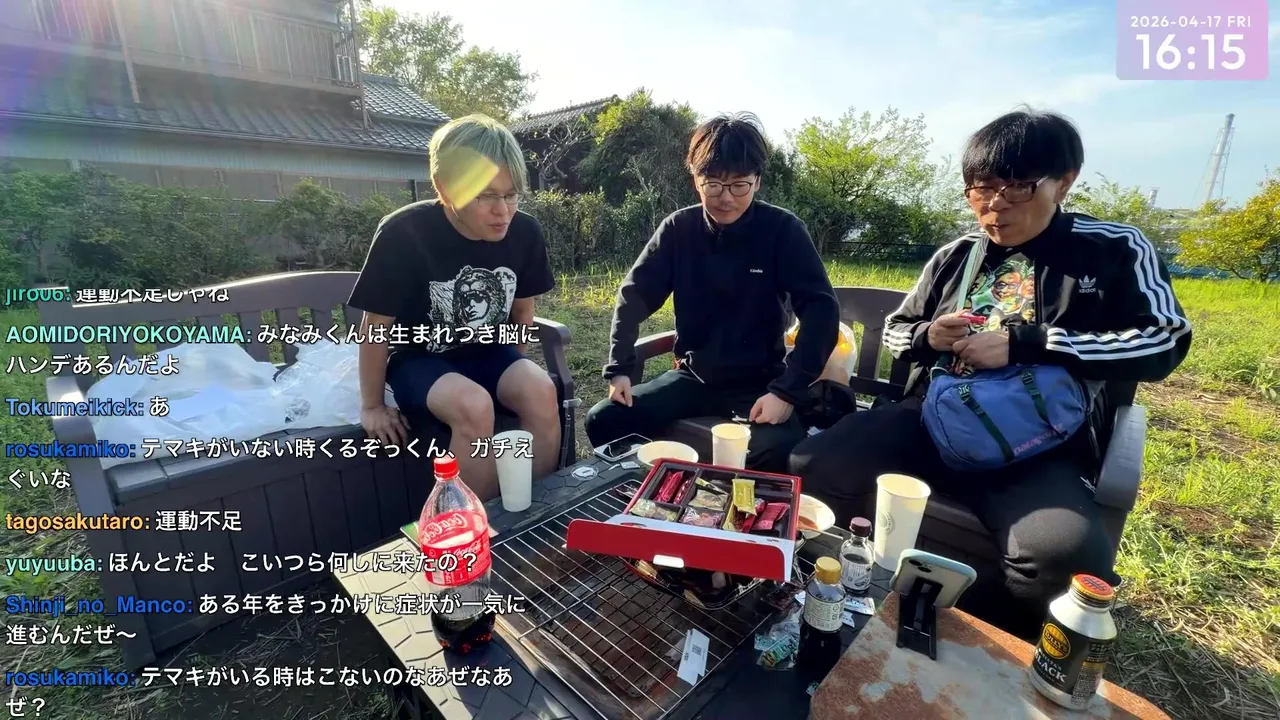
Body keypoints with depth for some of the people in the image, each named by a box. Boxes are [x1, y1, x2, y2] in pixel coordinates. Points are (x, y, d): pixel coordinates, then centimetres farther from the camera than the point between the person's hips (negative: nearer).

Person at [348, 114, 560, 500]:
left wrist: (515, 371, 9)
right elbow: (376, 327, -12)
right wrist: (372, 406, -3)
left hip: (490, 353, 3)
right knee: (475, 407, -33)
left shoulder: (525, 232, -13)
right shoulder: (403, 234, -23)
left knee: (541, 393, -26)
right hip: (419, 359, -3)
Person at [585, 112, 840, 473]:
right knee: (603, 420, -13)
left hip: (758, 381, -2)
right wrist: (619, 368, -9)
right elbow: (634, 295, 1)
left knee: (778, 451, -32)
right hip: (692, 376, 3)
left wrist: (787, 390, -23)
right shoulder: (679, 228, -2)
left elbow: (821, 309, -14)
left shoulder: (783, 230, -9)